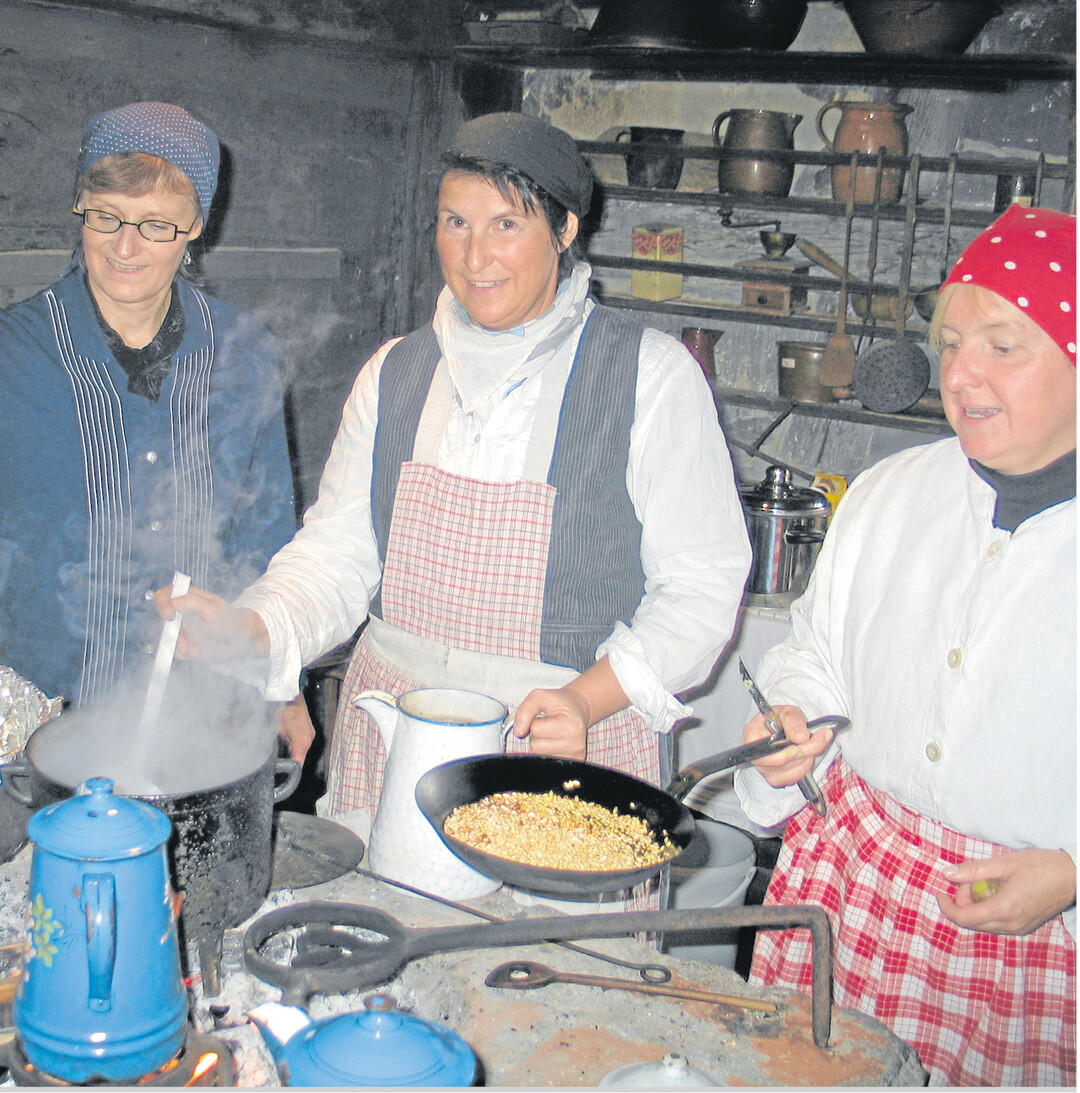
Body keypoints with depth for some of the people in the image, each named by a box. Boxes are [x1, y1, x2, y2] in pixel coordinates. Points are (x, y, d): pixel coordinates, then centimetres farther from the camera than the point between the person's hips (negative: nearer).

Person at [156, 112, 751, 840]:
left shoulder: (651, 375, -6)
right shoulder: (396, 373, 7)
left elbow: (703, 582, -7)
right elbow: (340, 552, 6)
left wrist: (589, 698, -19)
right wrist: (252, 629, -13)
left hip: (578, 749, -3)